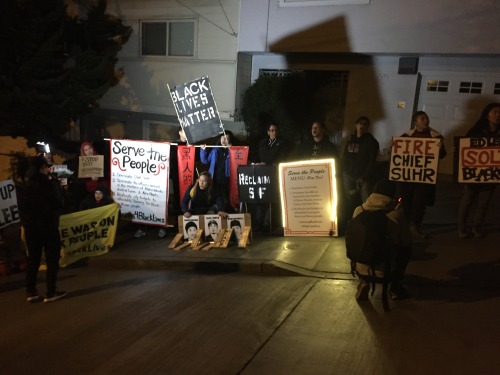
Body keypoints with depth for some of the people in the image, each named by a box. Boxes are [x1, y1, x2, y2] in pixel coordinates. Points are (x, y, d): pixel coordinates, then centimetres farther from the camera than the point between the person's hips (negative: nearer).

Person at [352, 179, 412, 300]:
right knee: (406, 249, 25)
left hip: (361, 269, 2)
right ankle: (395, 288, 29)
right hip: (386, 270, -2)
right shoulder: (397, 215, -16)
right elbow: (406, 242, -1)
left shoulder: (359, 210, -8)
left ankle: (363, 283, 18)